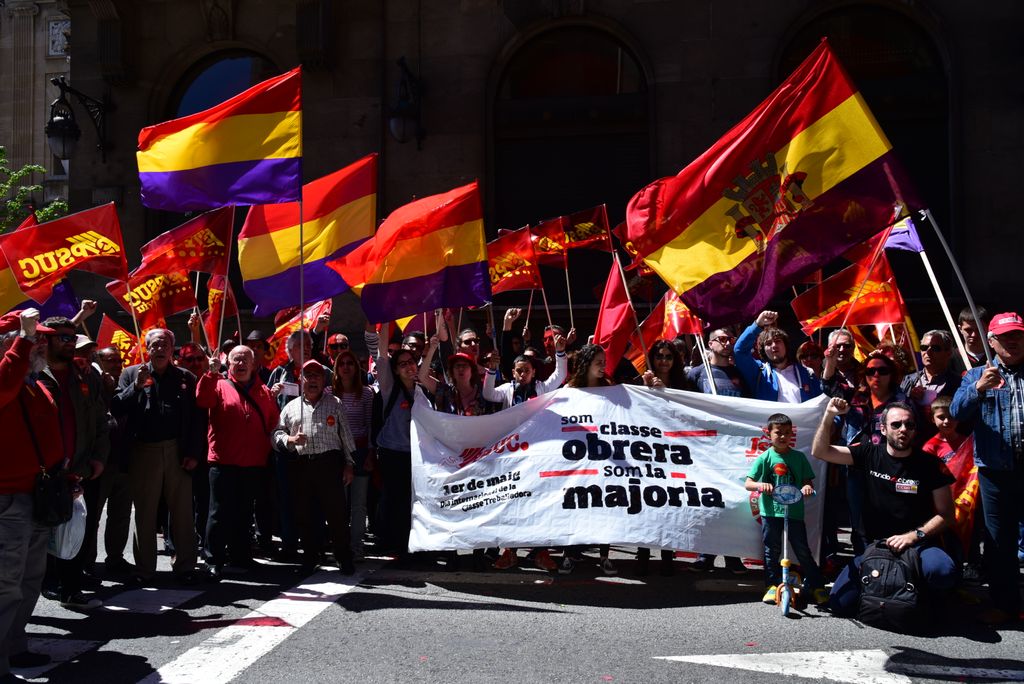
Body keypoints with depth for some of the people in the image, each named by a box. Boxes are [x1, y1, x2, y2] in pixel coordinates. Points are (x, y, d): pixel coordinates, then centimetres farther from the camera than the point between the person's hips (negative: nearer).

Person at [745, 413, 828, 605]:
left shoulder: (799, 457, 3)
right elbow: (747, 484, -6)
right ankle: (772, 586, 21)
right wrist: (760, 485, -27)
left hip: (794, 511, 0)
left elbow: (808, 480, 6)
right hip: (771, 512, 0)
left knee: (803, 551, 3)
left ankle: (816, 586, 15)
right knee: (772, 551, 9)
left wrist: (807, 487, -17)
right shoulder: (764, 458, -2)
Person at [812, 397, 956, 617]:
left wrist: (914, 536, -15)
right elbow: (819, 452, -2)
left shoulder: (931, 465, -4)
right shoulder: (869, 454, 2)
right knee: (840, 604, -13)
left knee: (942, 571, -36)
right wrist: (829, 415, -15)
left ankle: (926, 600, 1)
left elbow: (945, 514, -1)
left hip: (918, 544, -2)